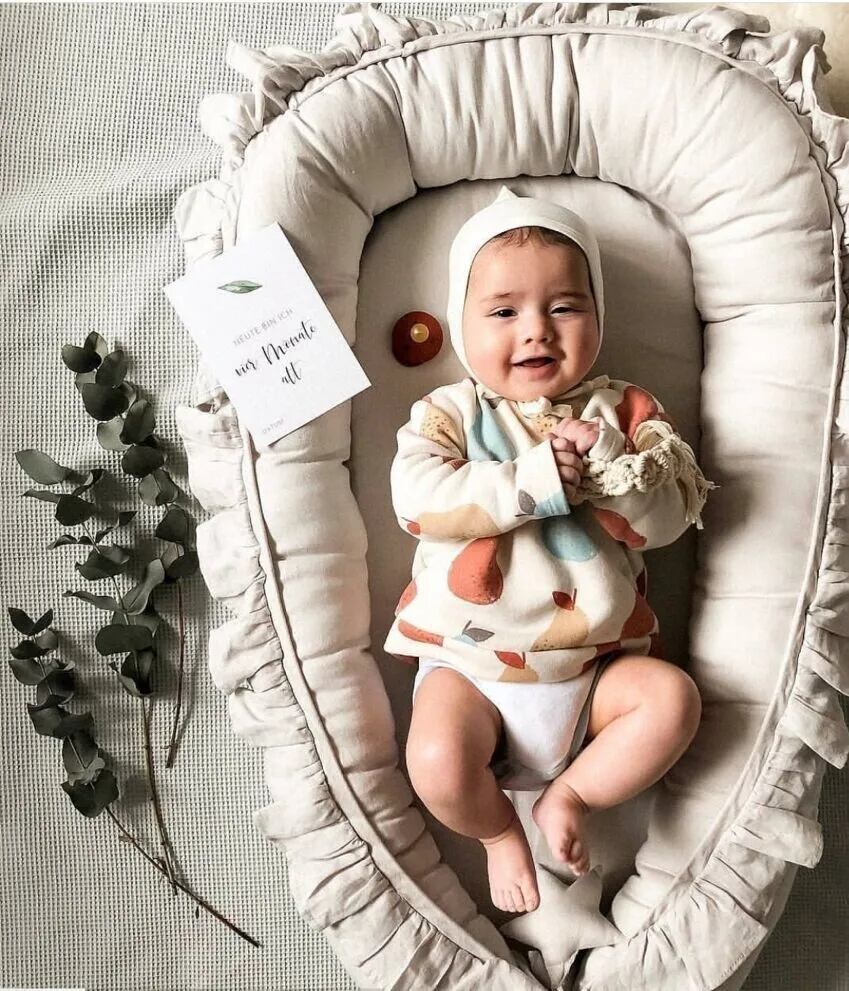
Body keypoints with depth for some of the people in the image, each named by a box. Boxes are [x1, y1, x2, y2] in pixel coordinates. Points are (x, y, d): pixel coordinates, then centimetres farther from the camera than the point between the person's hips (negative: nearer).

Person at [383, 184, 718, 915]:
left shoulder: (624, 411, 4)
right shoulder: (450, 412, -1)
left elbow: (674, 513, -6)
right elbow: (418, 497, -19)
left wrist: (607, 468, -24)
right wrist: (538, 477, -24)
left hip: (595, 667, 2)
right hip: (472, 666, -1)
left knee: (673, 696, -19)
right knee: (437, 763, -22)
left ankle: (571, 794, 3)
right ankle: (500, 830, 12)